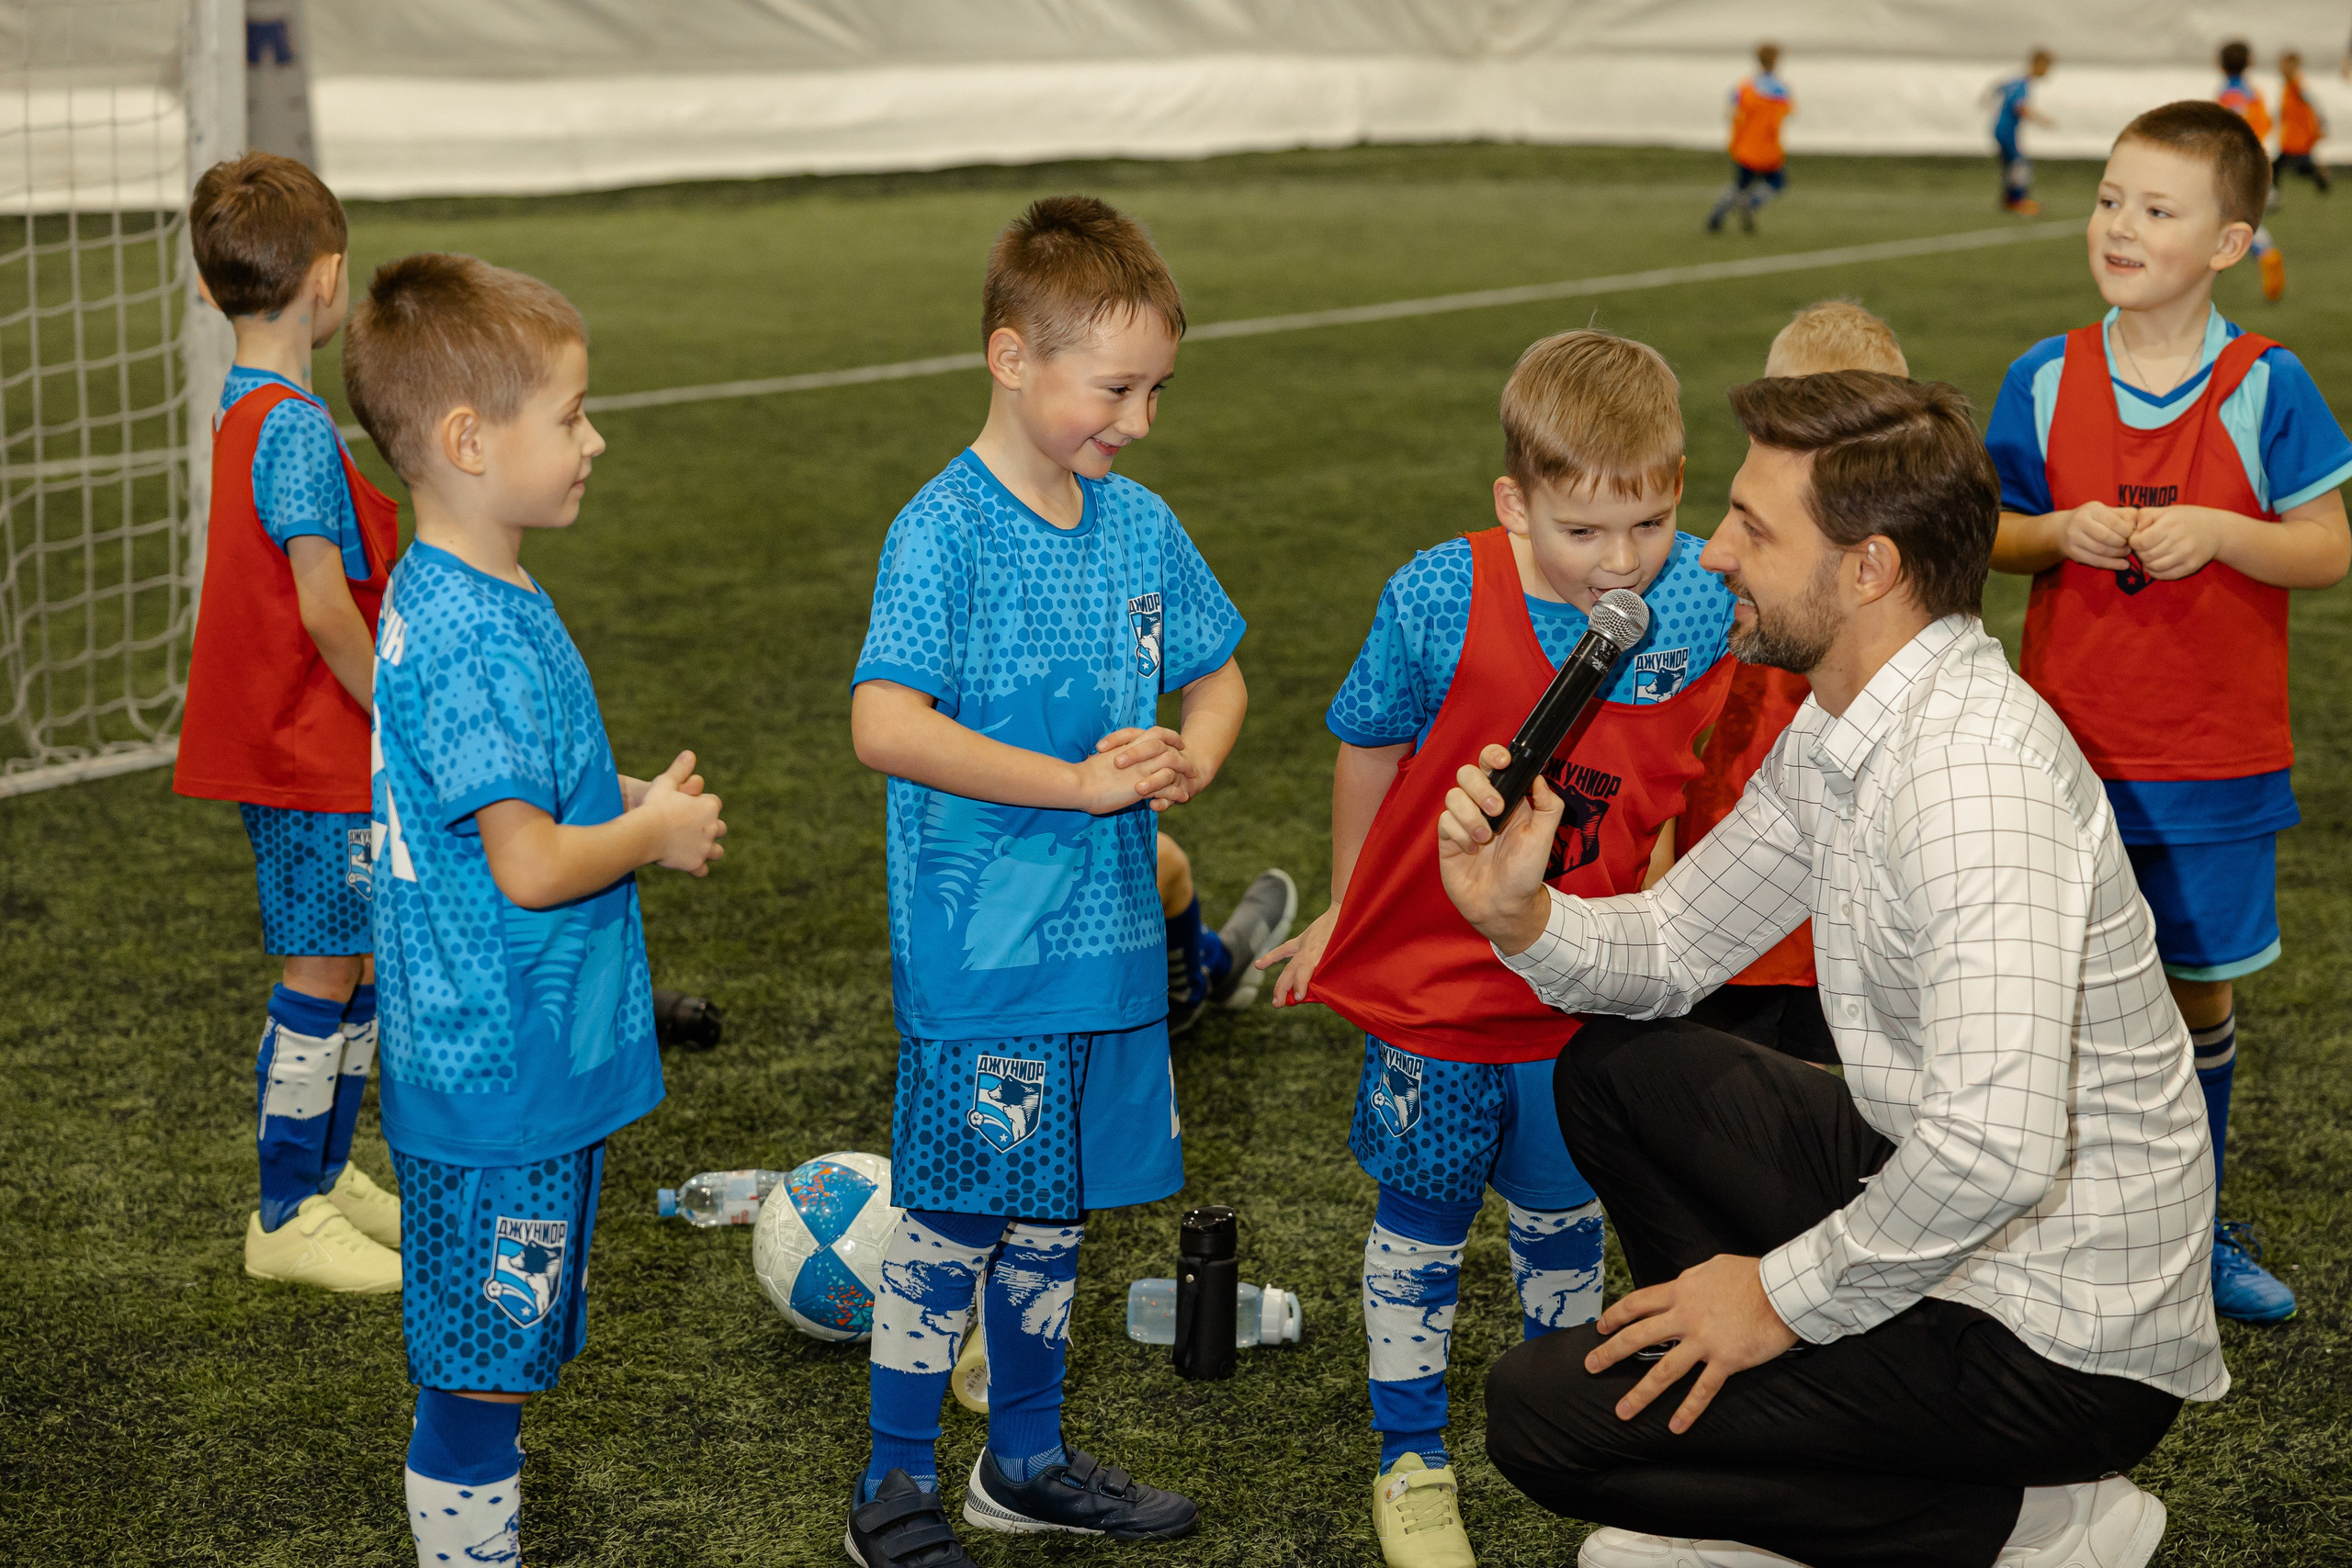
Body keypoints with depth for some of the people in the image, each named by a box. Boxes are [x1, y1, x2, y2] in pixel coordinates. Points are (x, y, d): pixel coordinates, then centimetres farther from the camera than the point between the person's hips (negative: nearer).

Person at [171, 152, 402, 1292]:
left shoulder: (244, 413, 9)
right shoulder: (299, 431, -20)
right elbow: (326, 610, -23)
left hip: (294, 746, 9)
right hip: (316, 756, -9)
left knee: (356, 969, 17)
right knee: (323, 980, -1)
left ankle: (324, 1176, 29)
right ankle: (287, 1220, 8)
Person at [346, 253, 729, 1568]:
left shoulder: (452, 597, 9)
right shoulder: (474, 640, -23)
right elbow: (530, 867, -25)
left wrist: (629, 799, 9)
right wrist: (658, 832, -9)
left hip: (515, 1060, 10)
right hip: (505, 1072, -10)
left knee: (494, 1354, 20)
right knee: (481, 1363, 1)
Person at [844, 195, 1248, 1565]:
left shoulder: (1140, 526, 6)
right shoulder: (945, 531, -15)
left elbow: (1218, 676, 19)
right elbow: (886, 727, -24)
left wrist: (1189, 761, -3)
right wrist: (1081, 782, -24)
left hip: (1109, 933, 7)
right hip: (980, 953, -7)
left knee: (1053, 1206, 18)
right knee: (953, 1213, 1)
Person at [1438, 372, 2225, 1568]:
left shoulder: (1970, 766, -28)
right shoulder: (1837, 732, 5)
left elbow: (1996, 1147, -37)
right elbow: (1676, 944, 16)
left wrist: (1787, 1297, -22)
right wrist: (1522, 918, -6)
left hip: (2063, 1336, -10)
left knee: (1542, 1414, -10)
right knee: (1614, 1068, 16)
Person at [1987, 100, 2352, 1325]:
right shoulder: (2045, 381, -2)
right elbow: (1991, 535, 6)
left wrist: (2217, 533, -21)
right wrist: (2063, 532, -14)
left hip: (2214, 757, -1)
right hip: (2068, 749, 1)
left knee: (2200, 987, 11)